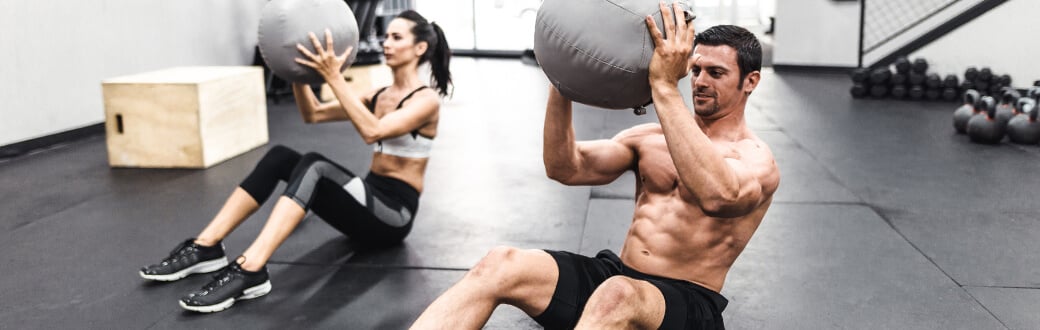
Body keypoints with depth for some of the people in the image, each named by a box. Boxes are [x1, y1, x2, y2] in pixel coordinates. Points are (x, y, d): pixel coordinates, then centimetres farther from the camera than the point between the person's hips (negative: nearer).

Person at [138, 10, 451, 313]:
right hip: (367, 202, 8)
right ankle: (206, 246, -15)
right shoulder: (379, 95, 15)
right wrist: (298, 68, -4)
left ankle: (249, 271, -42)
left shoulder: (426, 100, -10)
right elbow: (313, 114, 11)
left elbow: (373, 132, -29)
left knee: (314, 166, -33)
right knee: (279, 157, -11)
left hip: (394, 214, -8)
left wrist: (333, 76, -30)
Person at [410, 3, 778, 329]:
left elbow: (718, 196, -29)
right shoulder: (651, 136, 14)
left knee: (616, 296, -42)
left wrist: (665, 87, -32)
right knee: (501, 264, -23)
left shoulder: (757, 159, -2)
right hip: (616, 276, 5)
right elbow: (565, 168, 2)